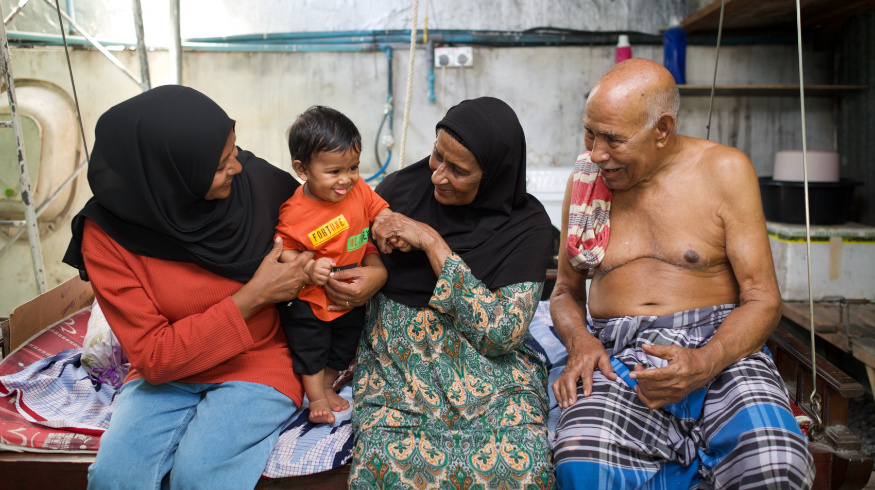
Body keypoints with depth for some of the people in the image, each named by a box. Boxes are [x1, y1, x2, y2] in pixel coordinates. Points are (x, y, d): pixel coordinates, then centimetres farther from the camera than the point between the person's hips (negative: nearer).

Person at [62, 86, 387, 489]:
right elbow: (152, 357, -14)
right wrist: (252, 297, -22)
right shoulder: (107, 233, -14)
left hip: (259, 364, 0)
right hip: (167, 374, 1)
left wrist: (378, 270, -18)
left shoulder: (257, 181, -14)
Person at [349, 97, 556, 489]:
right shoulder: (401, 188, 3)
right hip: (395, 360, 1)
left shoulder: (526, 222, -3)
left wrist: (433, 243, -14)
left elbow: (502, 333, -13)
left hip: (484, 366, 0)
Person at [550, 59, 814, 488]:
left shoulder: (724, 170, 3)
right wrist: (580, 340, -6)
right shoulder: (585, 179, 10)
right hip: (619, 358, 1)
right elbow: (566, 292, 17)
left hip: (721, 348, -1)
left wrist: (704, 363, -19)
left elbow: (762, 299, 0)